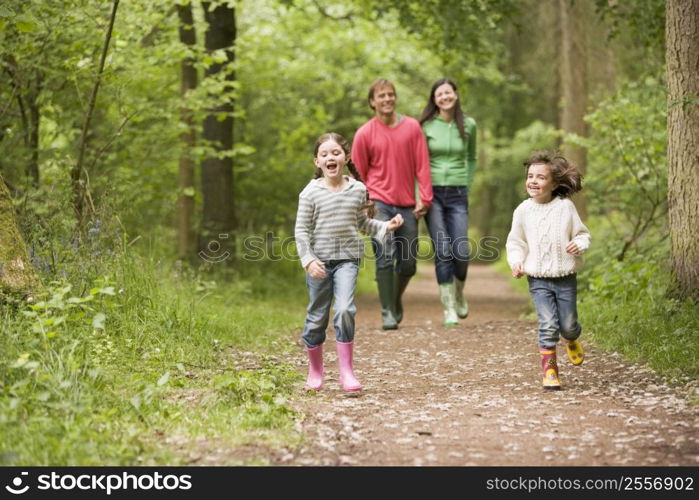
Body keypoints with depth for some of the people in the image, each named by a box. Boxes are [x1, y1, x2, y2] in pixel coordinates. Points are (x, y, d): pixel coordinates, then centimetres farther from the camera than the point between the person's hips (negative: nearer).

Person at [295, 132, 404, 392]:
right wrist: (308, 260, -15)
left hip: (347, 258, 1)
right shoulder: (311, 192, -5)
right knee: (317, 317, 7)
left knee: (345, 310, -18)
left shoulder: (357, 189, 5)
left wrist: (385, 226, 5)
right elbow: (301, 230, -5)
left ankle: (346, 371, -10)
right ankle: (315, 371, 25)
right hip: (319, 261, -1)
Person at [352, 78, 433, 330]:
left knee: (408, 264, 7)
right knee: (385, 257, -16)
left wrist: (425, 198, -4)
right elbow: (358, 174, 4)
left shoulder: (412, 127, 3)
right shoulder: (364, 134, -1)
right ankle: (387, 312, -8)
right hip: (379, 203, -2)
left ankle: (396, 299, 35)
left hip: (407, 205, 2)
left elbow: (422, 164, 2)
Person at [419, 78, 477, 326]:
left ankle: (459, 294, 26)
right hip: (432, 193, -2)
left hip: (457, 194, 2)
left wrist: (467, 185, 10)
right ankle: (449, 308, 2)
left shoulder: (468, 125, 5)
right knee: (443, 252, -6)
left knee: (461, 252, -4)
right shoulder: (426, 126, -2)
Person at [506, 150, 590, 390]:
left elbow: (582, 233, 4)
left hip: (565, 278, 0)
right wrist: (516, 262, -8)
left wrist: (579, 245, -18)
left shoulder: (565, 207, -4)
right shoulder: (523, 211, -1)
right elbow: (515, 242, 8)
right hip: (538, 279, 0)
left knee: (567, 325, 7)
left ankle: (572, 339, 44)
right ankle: (549, 369, 0)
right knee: (548, 325, -11)